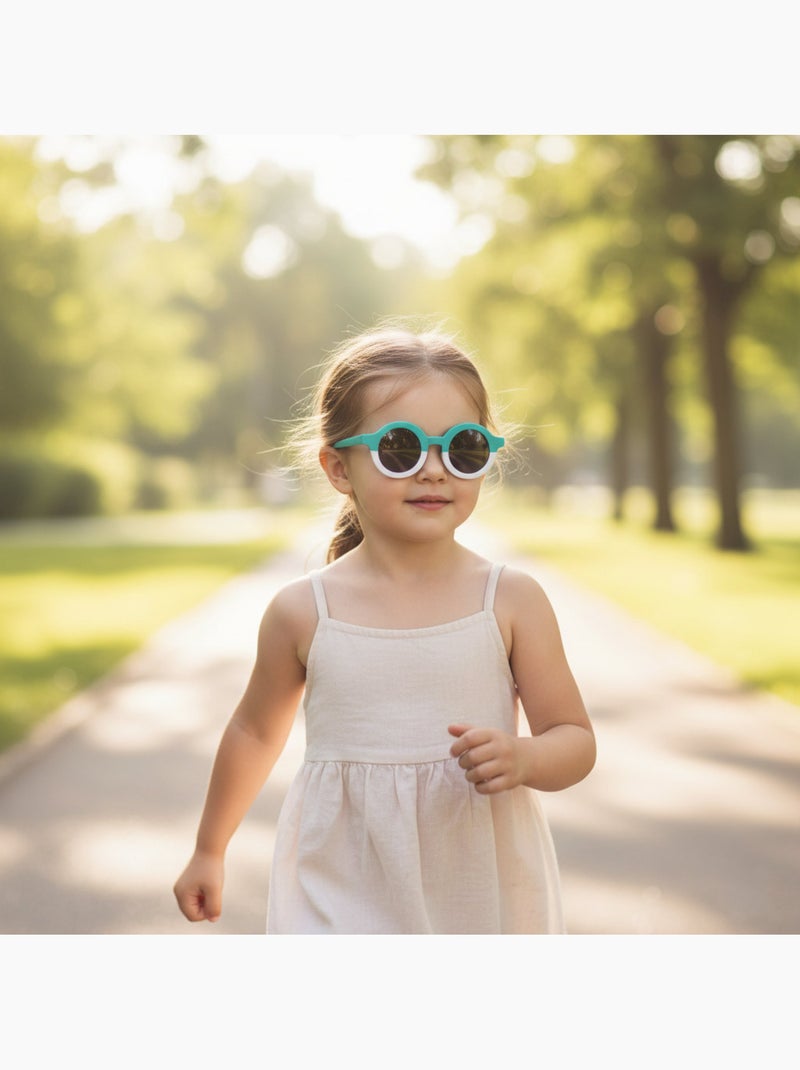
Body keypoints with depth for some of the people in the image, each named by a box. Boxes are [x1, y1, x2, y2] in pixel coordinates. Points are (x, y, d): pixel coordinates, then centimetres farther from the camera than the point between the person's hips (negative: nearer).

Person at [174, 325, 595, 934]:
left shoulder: (513, 600, -5)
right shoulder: (303, 613, -4)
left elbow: (575, 741, 1)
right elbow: (256, 732, 13)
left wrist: (522, 759, -22)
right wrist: (210, 850, 23)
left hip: (485, 897, 1)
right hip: (346, 898, 0)